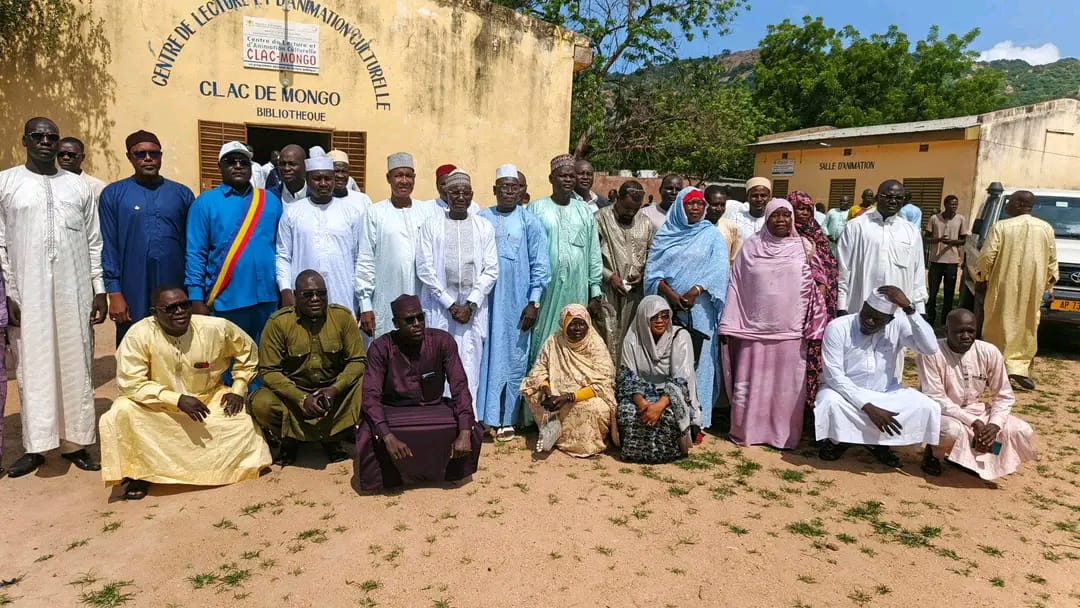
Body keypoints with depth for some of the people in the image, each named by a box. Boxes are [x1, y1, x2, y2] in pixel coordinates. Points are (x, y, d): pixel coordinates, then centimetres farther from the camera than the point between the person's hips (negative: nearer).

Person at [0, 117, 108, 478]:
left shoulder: (79, 186, 11)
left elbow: (94, 242, 9)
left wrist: (99, 289, 3)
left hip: (74, 292, 2)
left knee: (75, 366, 5)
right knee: (33, 368, 3)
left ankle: (74, 442, 13)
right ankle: (35, 446, 12)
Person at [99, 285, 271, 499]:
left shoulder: (215, 328, -16)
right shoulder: (139, 335, -20)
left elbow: (247, 351, 2)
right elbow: (130, 383, -20)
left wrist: (238, 390, -6)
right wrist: (177, 399, -29)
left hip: (209, 399, 1)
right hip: (158, 406, -1)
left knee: (243, 424, -20)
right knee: (121, 413, -28)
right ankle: (138, 472, -4)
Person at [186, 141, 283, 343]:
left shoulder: (270, 200, 10)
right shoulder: (206, 202, 2)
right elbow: (196, 254, -1)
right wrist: (197, 299, -7)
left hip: (267, 299, 3)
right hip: (225, 301, -2)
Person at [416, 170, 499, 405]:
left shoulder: (484, 227, 8)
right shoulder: (431, 225, 4)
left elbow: (491, 270, 3)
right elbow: (425, 269, -2)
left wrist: (470, 305, -7)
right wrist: (450, 304, -7)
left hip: (474, 308, 1)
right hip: (439, 306, -1)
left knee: (470, 367, 1)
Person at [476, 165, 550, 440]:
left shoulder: (530, 223, 0)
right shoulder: (481, 219, 5)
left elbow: (540, 266, -1)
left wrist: (533, 303, -7)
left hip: (516, 303, -1)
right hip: (484, 300, 1)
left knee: (513, 358, 5)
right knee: (484, 356, 5)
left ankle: (507, 419, 15)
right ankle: (481, 415, 16)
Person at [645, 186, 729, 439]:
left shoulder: (712, 235, 7)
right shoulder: (664, 234, 11)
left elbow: (718, 270, -6)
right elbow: (652, 269, 3)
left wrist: (695, 291, -19)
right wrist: (669, 293, -13)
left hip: (699, 310, -1)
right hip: (667, 308, 2)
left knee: (697, 363, -2)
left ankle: (695, 420, 2)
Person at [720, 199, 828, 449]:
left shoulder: (804, 247, 4)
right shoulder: (751, 246, 4)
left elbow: (814, 288, 5)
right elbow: (736, 286, 2)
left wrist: (813, 327, -2)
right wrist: (729, 325, -2)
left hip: (790, 329, 0)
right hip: (754, 328, 0)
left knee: (787, 386, 5)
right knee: (749, 383, 6)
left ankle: (783, 434, 18)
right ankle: (745, 431, 18)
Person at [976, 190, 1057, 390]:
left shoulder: (1001, 226, -8)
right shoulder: (1046, 228, 6)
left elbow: (987, 256, -10)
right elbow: (1052, 260, 10)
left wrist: (982, 278, 4)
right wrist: (1050, 284, 18)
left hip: (1005, 284, -3)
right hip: (1033, 286, 3)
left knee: (999, 325, 5)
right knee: (1027, 327, 11)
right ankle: (1019, 367, 5)